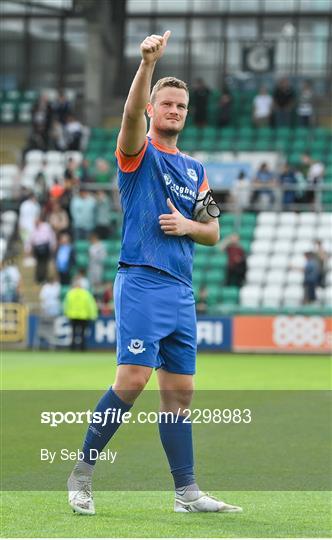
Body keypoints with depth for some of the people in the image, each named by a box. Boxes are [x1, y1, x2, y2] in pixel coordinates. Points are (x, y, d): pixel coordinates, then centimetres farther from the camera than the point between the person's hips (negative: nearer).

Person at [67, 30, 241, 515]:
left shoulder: (194, 170, 20)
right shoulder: (138, 153, 2)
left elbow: (213, 233, 20)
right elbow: (132, 114, -21)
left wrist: (188, 225, -2)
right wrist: (148, 63, -35)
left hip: (182, 290, 6)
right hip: (142, 281, -6)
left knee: (180, 391, 6)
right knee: (132, 380, -16)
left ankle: (187, 492, 8)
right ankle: (83, 470, -3)